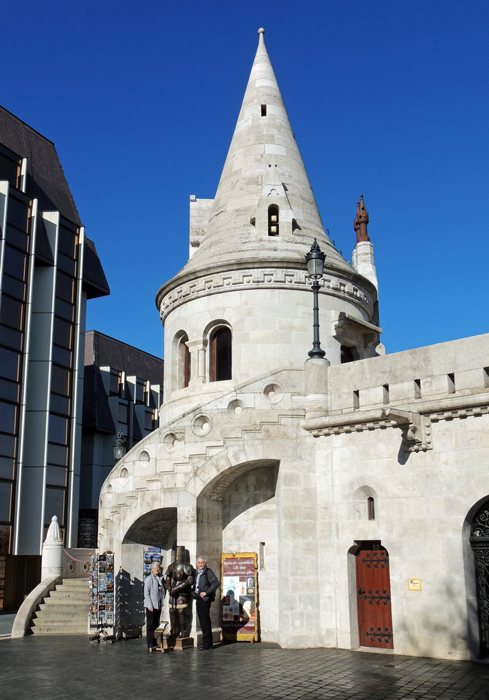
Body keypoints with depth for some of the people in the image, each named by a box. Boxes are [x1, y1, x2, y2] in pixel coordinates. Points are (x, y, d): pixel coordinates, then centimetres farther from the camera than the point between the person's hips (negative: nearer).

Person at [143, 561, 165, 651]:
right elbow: (146, 593, -11)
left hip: (159, 605, 6)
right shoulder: (149, 579, -8)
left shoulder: (160, 578, 11)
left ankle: (154, 643, 19)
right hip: (151, 606, -6)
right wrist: (150, 605, -15)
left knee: (156, 624, 10)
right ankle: (150, 645, -1)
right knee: (150, 625, -4)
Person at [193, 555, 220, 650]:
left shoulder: (208, 572, -9)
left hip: (205, 599, -9)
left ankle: (206, 644, -2)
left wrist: (206, 592, -20)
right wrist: (194, 592, 12)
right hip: (199, 599, 9)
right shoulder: (197, 573, 16)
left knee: (205, 621, -6)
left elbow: (216, 583, -20)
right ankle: (208, 642, 21)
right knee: (203, 621, 13)